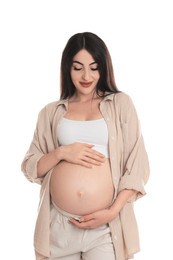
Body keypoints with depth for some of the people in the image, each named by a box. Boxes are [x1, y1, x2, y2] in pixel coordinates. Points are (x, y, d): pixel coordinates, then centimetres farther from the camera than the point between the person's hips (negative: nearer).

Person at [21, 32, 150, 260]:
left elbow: (137, 165, 1)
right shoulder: (51, 112, 9)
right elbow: (30, 168, 9)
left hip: (106, 227, -2)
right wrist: (61, 152, -9)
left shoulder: (121, 103, 4)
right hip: (59, 225, 2)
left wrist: (113, 211, -10)